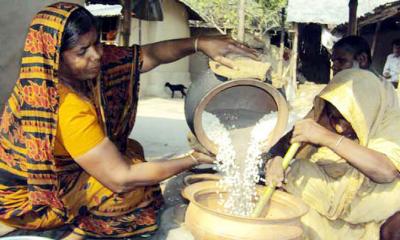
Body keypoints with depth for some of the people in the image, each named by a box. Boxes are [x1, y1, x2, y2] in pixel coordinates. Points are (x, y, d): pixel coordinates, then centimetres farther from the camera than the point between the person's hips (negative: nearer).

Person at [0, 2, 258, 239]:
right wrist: (195, 158, -23)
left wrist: (200, 43, -18)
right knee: (137, 184, -17)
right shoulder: (69, 108, -35)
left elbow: (147, 55, -4)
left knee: (131, 150, 9)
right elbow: (121, 179, -30)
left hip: (53, 172, 8)